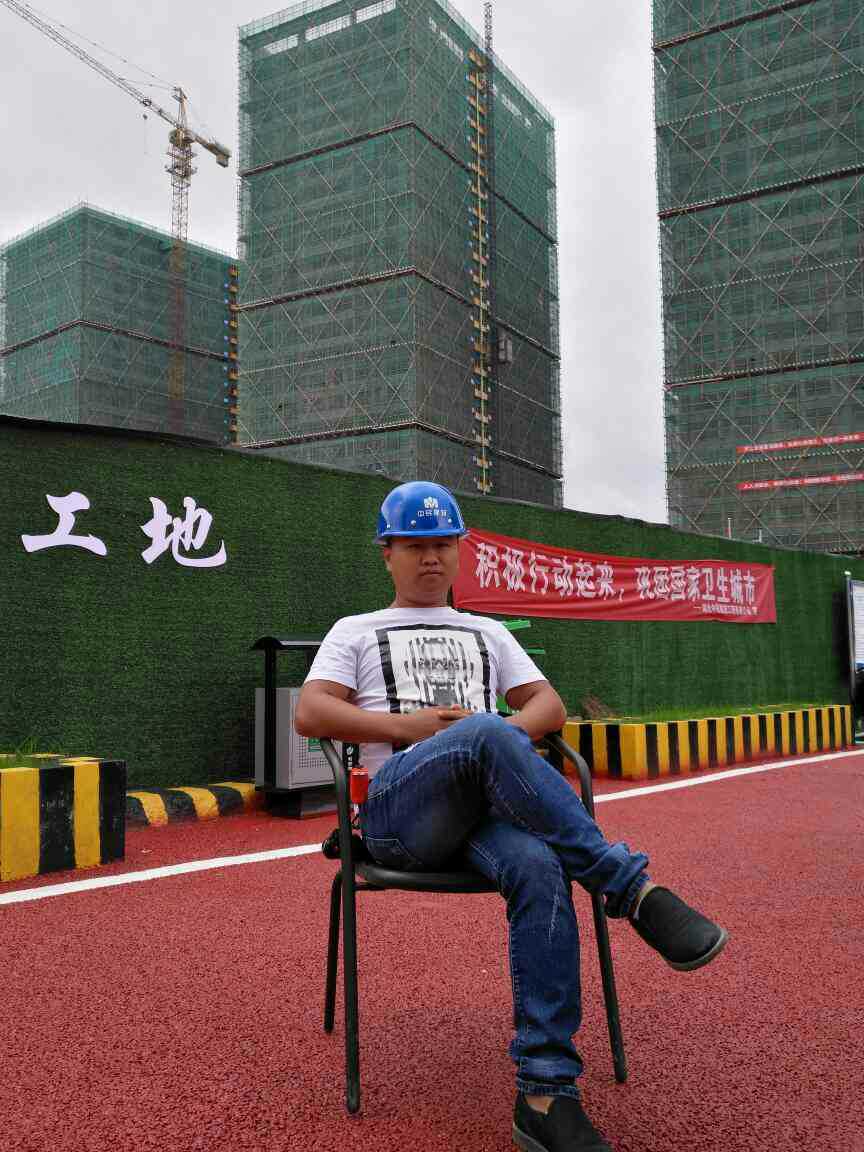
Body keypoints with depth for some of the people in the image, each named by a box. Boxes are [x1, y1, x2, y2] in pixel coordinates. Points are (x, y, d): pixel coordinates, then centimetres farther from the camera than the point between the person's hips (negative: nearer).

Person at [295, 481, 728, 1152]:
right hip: (398, 809, -3)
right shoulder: (356, 632, 21)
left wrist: (511, 736, -4)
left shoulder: (488, 633, 31)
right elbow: (310, 715, 5)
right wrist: (407, 725, -8)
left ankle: (545, 1094, -31)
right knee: (486, 733, -37)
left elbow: (550, 703, 20)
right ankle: (633, 888, -34)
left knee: (540, 868, -35)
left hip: (489, 809, 3)